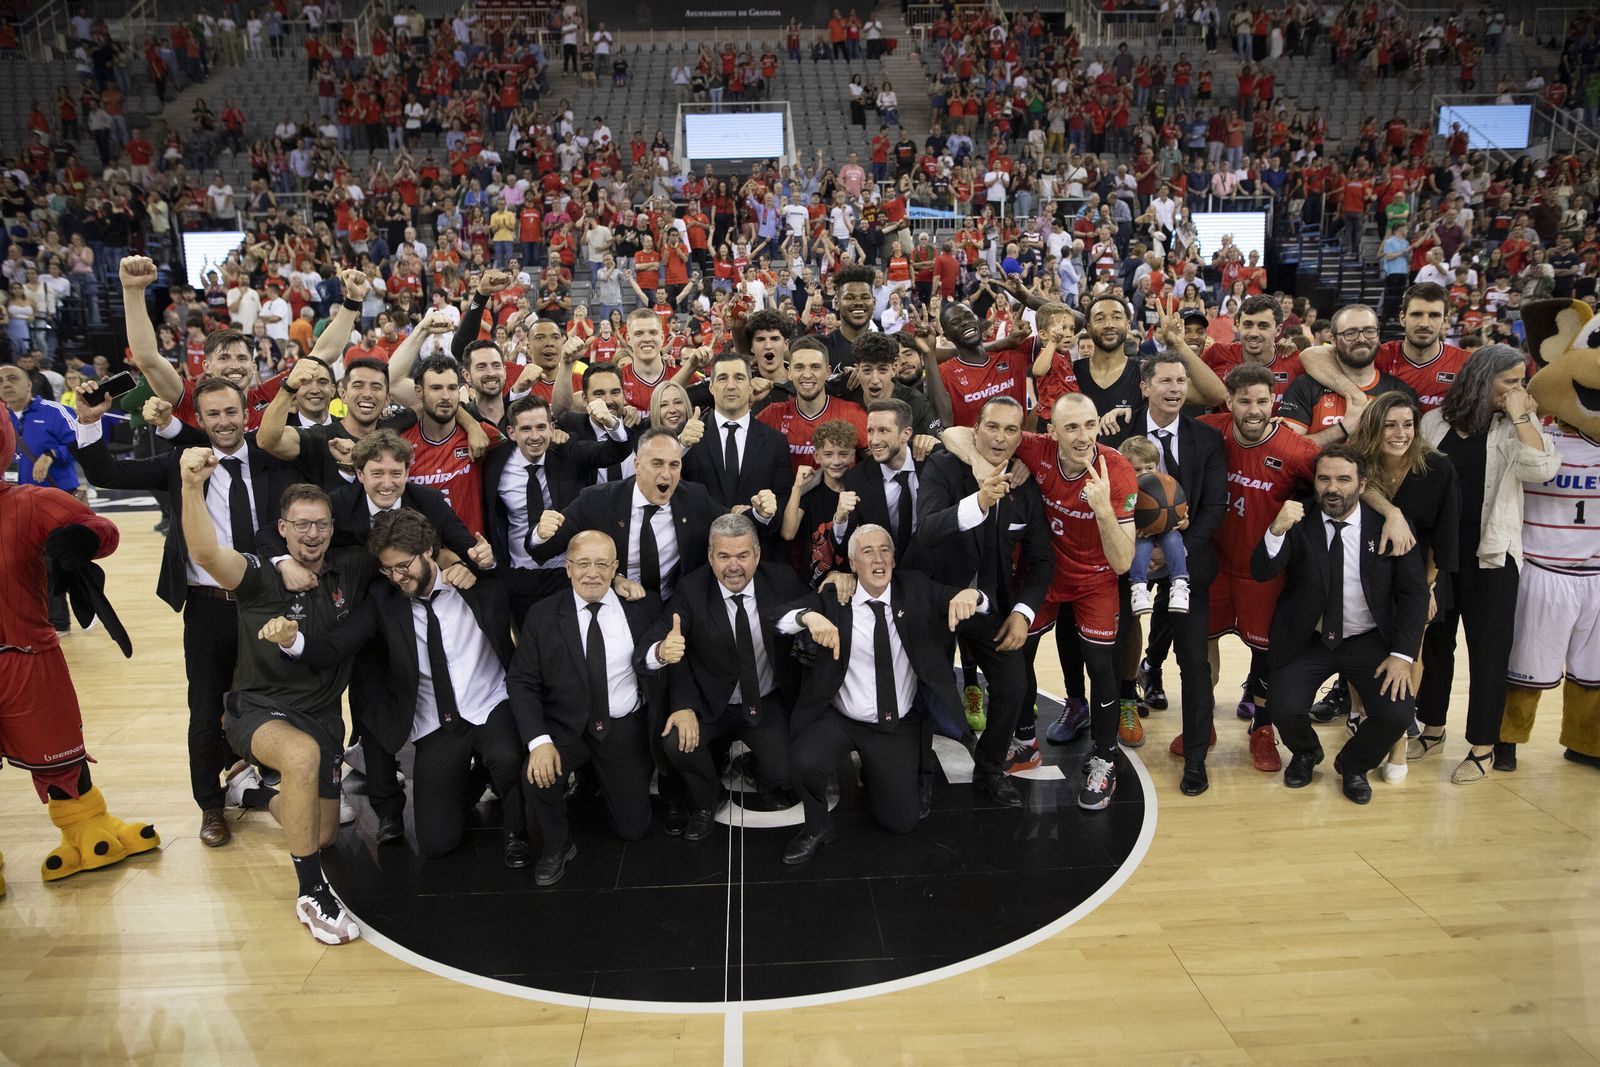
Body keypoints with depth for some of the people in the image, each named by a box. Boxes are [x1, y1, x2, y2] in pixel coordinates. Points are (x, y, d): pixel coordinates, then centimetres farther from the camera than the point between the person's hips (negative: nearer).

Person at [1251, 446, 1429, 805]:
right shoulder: (1299, 523, -8)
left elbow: (1414, 592, -3)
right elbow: (1261, 572, -19)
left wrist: (1402, 654, -11)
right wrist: (1277, 530, -38)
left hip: (1369, 641, 1)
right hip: (1307, 641, -1)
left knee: (1397, 714, -19)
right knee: (1286, 710, -20)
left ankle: (1352, 765, 16)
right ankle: (1306, 754, 19)